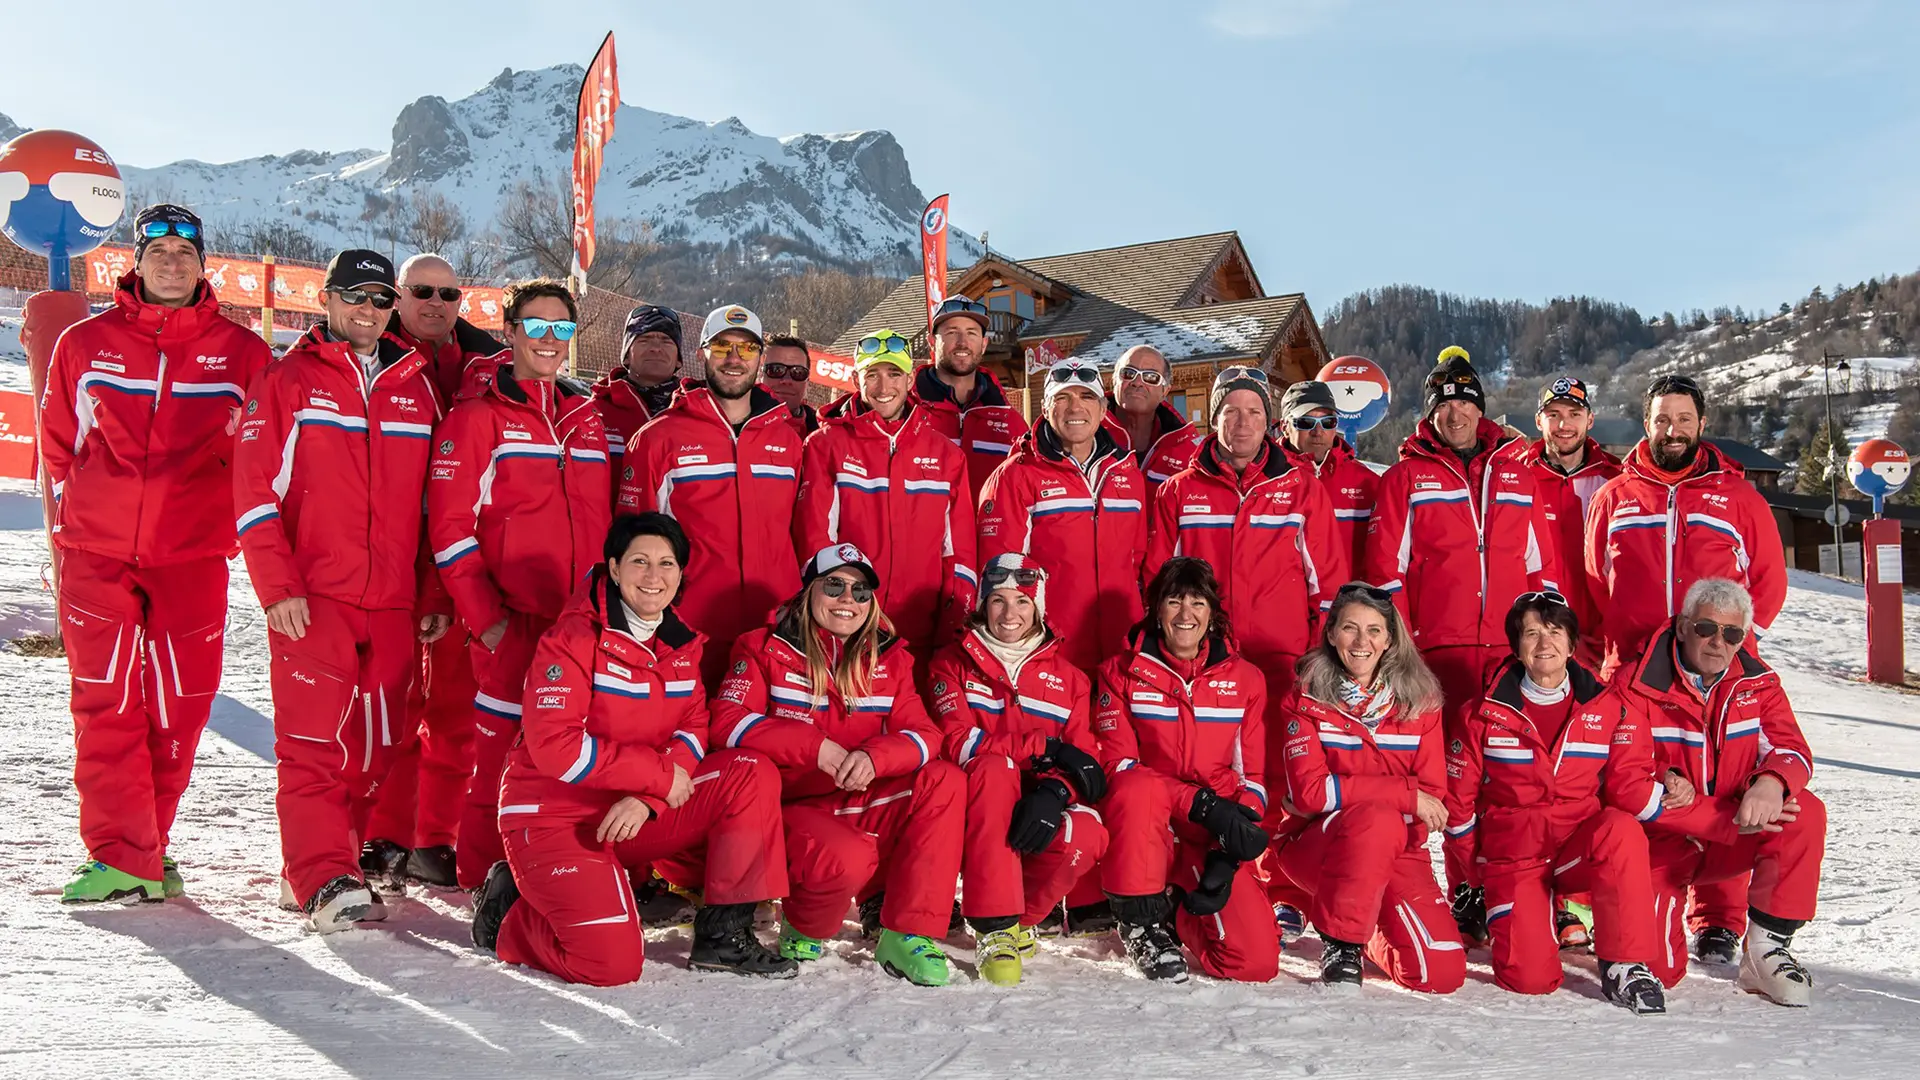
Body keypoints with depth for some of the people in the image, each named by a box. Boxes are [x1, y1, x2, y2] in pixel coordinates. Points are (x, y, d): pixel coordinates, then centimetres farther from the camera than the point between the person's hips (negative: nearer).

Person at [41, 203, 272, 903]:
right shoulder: (85, 344, 8)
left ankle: (145, 849, 17)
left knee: (179, 705, 2)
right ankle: (118, 854, 4)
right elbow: (58, 447, 14)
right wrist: (64, 532, 11)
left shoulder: (241, 352, 6)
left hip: (192, 556, 0)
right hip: (97, 555, 0)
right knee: (106, 702, -3)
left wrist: (238, 526, 6)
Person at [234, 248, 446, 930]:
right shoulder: (287, 381, 4)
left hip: (393, 602, 4)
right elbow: (255, 492, -1)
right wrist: (278, 587, -10)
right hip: (312, 597, -4)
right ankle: (324, 880, -6)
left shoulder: (416, 387, 14)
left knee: (377, 743, 6)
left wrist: (435, 596, 11)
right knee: (315, 740, -9)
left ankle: (316, 866, 20)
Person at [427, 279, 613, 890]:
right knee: (504, 752, -1)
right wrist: (484, 615, -11)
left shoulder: (587, 418, 15)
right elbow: (450, 527, -5)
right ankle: (483, 885, 15)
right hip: (513, 622, -4)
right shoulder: (478, 417, 0)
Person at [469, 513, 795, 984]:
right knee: (613, 962, -22)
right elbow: (554, 745, -24)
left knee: (754, 775, -12)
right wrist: (660, 774, -21)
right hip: (554, 816, -6)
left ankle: (723, 936, -6)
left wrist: (647, 798, -19)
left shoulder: (682, 643, 5)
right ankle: (508, 912, 8)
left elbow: (692, 732, 1)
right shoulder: (575, 637, -15)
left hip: (638, 812, 6)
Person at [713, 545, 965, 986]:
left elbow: (924, 735, -2)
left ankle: (909, 934, -16)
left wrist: (874, 756, -25)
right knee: (849, 859, -35)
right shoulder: (766, 649, 0)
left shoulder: (889, 660, 9)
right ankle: (803, 929, 2)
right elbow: (729, 722, -14)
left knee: (945, 781, -19)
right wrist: (816, 747, -25)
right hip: (791, 806, -4)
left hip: (863, 808, 4)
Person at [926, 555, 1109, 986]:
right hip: (976, 810, -2)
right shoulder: (954, 663, 6)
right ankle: (994, 929, -30)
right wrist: (1045, 748, -17)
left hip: (1037, 807, 2)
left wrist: (1054, 792, -24)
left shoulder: (1067, 677, 12)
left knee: (1085, 836, -32)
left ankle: (1020, 920, 1)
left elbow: (1083, 757, 0)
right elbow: (956, 741, -11)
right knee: (993, 769, -35)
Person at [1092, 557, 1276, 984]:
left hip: (1217, 837, 2)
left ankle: (1175, 911, 14)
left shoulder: (1246, 680, 7)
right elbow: (1118, 766, -9)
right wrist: (1201, 803, -24)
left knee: (1258, 960, -20)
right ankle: (1142, 921, -13)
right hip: (1142, 831, -2)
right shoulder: (1122, 673, 1)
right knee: (1137, 787, -38)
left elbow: (1253, 777, 5)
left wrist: (1229, 851, -12)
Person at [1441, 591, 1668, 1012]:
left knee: (1623, 832, -36)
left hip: (1581, 845, 1)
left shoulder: (1605, 708, 0)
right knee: (1530, 978, -17)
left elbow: (1626, 782, -1)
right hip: (1513, 852, -1)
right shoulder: (1488, 712, -4)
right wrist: (1477, 859, 6)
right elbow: (1459, 791, 3)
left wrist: (1661, 798, -23)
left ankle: (1626, 966, -20)